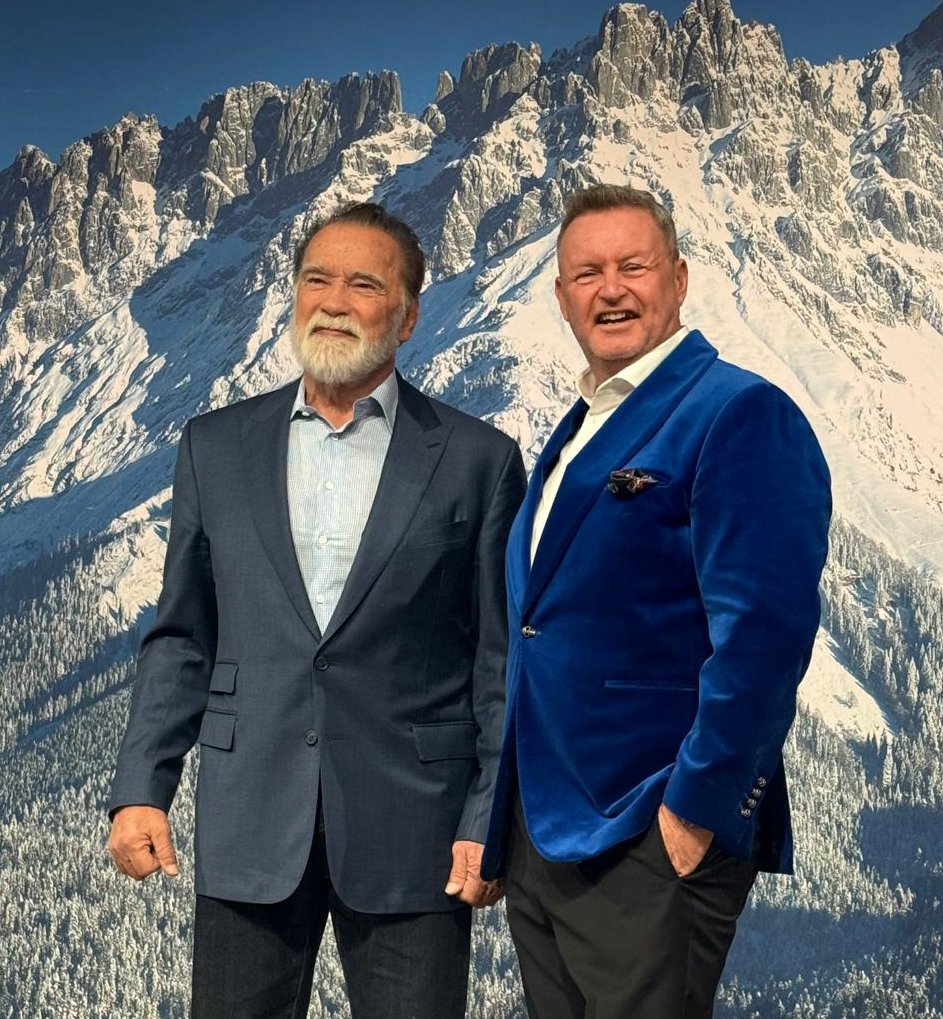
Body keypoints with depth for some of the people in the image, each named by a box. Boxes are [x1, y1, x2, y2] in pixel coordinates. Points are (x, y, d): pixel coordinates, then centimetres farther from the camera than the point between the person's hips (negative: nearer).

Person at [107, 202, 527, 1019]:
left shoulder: (478, 460, 0)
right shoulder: (216, 447, 8)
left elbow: (505, 662, 0)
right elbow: (182, 639, 10)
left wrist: (492, 823, -5)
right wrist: (141, 790, 3)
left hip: (410, 834, -2)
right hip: (249, 828, 2)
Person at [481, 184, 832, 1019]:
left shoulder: (739, 414, -13)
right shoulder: (581, 428, 15)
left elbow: (764, 630, -22)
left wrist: (696, 811, -19)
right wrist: (511, 812, 16)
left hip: (651, 843, -8)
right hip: (540, 830, 8)